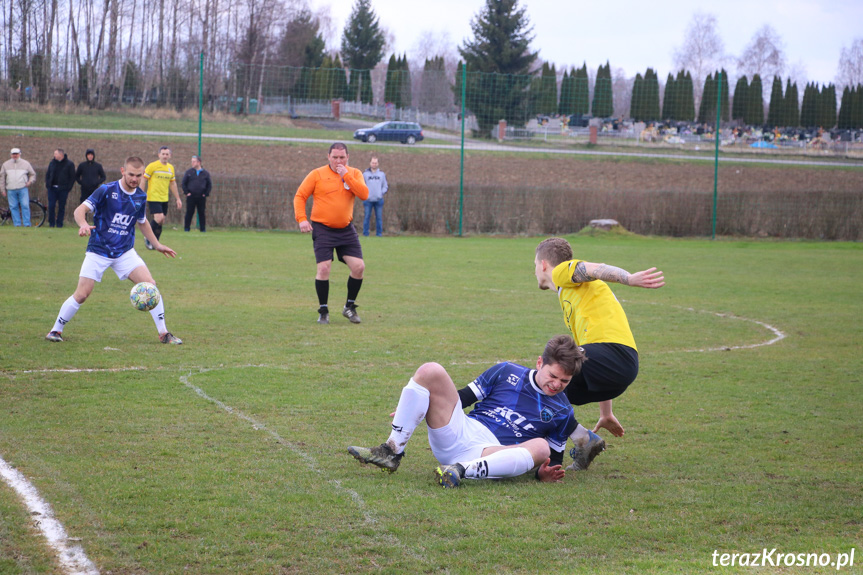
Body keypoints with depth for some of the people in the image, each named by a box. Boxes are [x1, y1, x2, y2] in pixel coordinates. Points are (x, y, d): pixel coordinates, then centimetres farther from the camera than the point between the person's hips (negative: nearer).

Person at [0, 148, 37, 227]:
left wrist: (30, 182, -4)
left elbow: (32, 174, 16)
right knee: (13, 207, 0)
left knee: (25, 206, -9)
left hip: (23, 189, -2)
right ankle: (17, 224, 5)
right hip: (11, 190, 2)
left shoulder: (25, 163, 9)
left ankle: (27, 224, -7)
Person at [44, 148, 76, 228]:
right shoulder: (52, 162, 11)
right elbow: (47, 174, 18)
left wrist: (68, 188, -8)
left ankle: (59, 223, 9)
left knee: (61, 207, 1)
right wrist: (47, 185, 4)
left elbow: (72, 177, 0)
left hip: (63, 189, -3)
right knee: (51, 206, -4)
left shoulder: (69, 164, -1)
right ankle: (51, 223, 6)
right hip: (52, 188, 3)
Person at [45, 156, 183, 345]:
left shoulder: (141, 197, 4)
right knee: (81, 295, -9)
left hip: (125, 252, 4)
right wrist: (83, 224, -38)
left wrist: (157, 245, 24)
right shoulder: (106, 190, -11)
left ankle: (163, 333, 0)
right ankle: (56, 330, 12)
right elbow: (80, 210, -17)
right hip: (98, 251, -4)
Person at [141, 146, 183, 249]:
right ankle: (150, 239, -2)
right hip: (153, 198, -6)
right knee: (159, 218, -20)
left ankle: (154, 242, 14)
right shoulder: (152, 166, -6)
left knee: (161, 222, 3)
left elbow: (173, 184, 21)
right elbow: (143, 180, -4)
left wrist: (178, 198, 19)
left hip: (164, 199, 6)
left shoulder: (171, 168, 12)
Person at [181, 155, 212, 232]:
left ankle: (203, 228, 10)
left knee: (202, 213, 2)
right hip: (191, 197, 0)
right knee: (189, 213, -1)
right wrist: (186, 192, -2)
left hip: (201, 197, 0)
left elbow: (209, 185, 11)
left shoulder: (205, 173, 6)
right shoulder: (188, 172, 5)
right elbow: (183, 183, 8)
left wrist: (206, 194, 1)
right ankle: (187, 228, 6)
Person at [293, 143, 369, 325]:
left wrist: (346, 176, -17)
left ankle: (350, 306, 15)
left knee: (358, 266, -4)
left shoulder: (354, 174, 5)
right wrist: (301, 219, -11)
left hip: (346, 229, 3)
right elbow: (300, 196, 1)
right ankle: (323, 311, 2)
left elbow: (364, 194, -12)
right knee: (324, 267, -13)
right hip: (323, 229, -3)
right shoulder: (317, 175, -2)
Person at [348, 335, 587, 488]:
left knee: (541, 447, -33)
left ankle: (463, 470, -45)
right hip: (460, 432, 2)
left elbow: (555, 457, 14)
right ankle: (392, 452, -17)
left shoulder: (562, 413, 9)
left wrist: (543, 472, -12)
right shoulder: (507, 373, 11)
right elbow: (465, 397, 14)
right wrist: (414, 408, 5)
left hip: (494, 455, -2)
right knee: (430, 371, -15)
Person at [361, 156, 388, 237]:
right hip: (368, 199, -1)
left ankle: (379, 233, 6)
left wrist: (382, 193, -1)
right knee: (366, 217, -3)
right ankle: (365, 233, 1)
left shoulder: (382, 174, 11)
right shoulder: (365, 174, 6)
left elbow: (385, 186, 14)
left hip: (378, 200, 1)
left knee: (379, 217, 1)